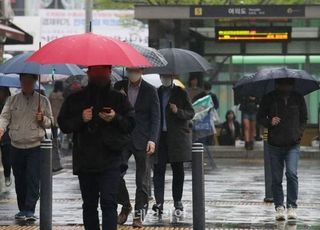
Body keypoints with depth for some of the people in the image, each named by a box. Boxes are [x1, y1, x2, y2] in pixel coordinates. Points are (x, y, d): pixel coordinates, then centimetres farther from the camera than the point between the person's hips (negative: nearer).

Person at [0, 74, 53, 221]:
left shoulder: (43, 101, 7)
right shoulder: (12, 100, 10)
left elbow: (50, 122, 10)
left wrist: (42, 119, -12)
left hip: (35, 147, -2)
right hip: (16, 147, 2)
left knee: (33, 179, -11)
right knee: (19, 180, 6)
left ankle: (30, 210, -12)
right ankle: (22, 209, 17)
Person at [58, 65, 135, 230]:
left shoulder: (119, 99, 6)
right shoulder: (75, 99, 9)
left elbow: (131, 124, 5)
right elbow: (63, 124, 6)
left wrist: (115, 118, -14)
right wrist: (80, 119, -11)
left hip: (110, 160, -2)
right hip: (84, 159, 3)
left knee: (108, 202, -14)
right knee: (89, 204, 10)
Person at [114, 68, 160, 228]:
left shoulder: (150, 91, 0)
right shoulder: (119, 87, 7)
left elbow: (155, 117, -2)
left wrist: (152, 140, -14)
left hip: (141, 141, -2)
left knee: (141, 180, 1)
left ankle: (139, 214, 9)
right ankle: (125, 206, 15)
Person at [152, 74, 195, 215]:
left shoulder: (181, 93, 4)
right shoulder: (156, 93, 13)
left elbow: (191, 113, 1)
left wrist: (178, 111, -18)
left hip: (177, 136, -2)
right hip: (160, 136, 2)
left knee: (178, 170, 4)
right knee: (158, 169, -8)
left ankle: (178, 201, 14)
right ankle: (159, 202, -13)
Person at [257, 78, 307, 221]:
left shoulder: (298, 99, 6)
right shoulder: (269, 99, 1)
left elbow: (304, 118, 16)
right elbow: (260, 117, 7)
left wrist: (299, 133, 0)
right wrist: (269, 122, -13)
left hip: (293, 145, -1)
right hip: (275, 145, 1)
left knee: (291, 173, -18)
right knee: (276, 178, 3)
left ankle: (292, 207, -12)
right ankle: (279, 207, 13)